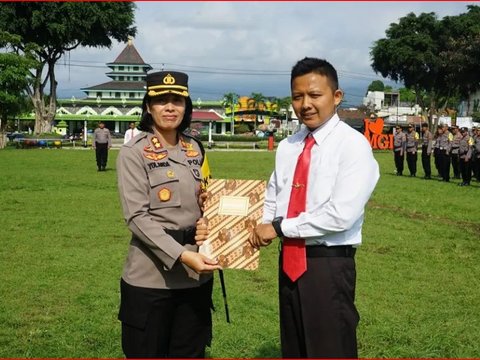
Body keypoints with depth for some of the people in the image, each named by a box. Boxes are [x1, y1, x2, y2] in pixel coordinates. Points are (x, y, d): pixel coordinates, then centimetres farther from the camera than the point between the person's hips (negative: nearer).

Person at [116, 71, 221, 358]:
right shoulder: (134, 152, -8)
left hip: (196, 275, 5)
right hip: (152, 276, -5)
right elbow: (137, 217, -16)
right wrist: (181, 255, -26)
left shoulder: (195, 149, 9)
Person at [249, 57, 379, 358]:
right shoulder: (287, 146, 9)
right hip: (290, 260, 7)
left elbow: (341, 214, -22)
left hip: (329, 264, -7)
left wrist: (279, 227, -14)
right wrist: (262, 227, -4)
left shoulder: (353, 145, -13)